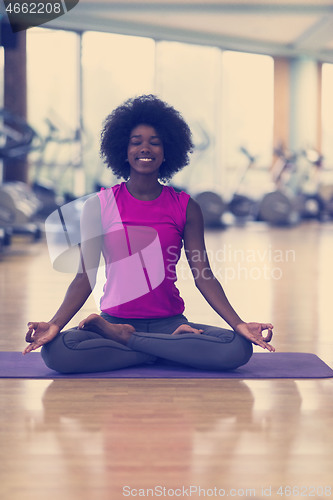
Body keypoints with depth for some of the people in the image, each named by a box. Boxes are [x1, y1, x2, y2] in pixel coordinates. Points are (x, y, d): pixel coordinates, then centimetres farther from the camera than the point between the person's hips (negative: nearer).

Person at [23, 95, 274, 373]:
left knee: (239, 349, -27)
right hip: (115, 317, -1)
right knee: (56, 351, -32)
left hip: (170, 322, 1)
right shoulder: (99, 206, 2)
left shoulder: (186, 208, 4)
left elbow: (203, 276, 1)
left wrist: (239, 324, -13)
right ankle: (173, 348, -16)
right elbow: (85, 277, -2)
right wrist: (55, 325, -17)